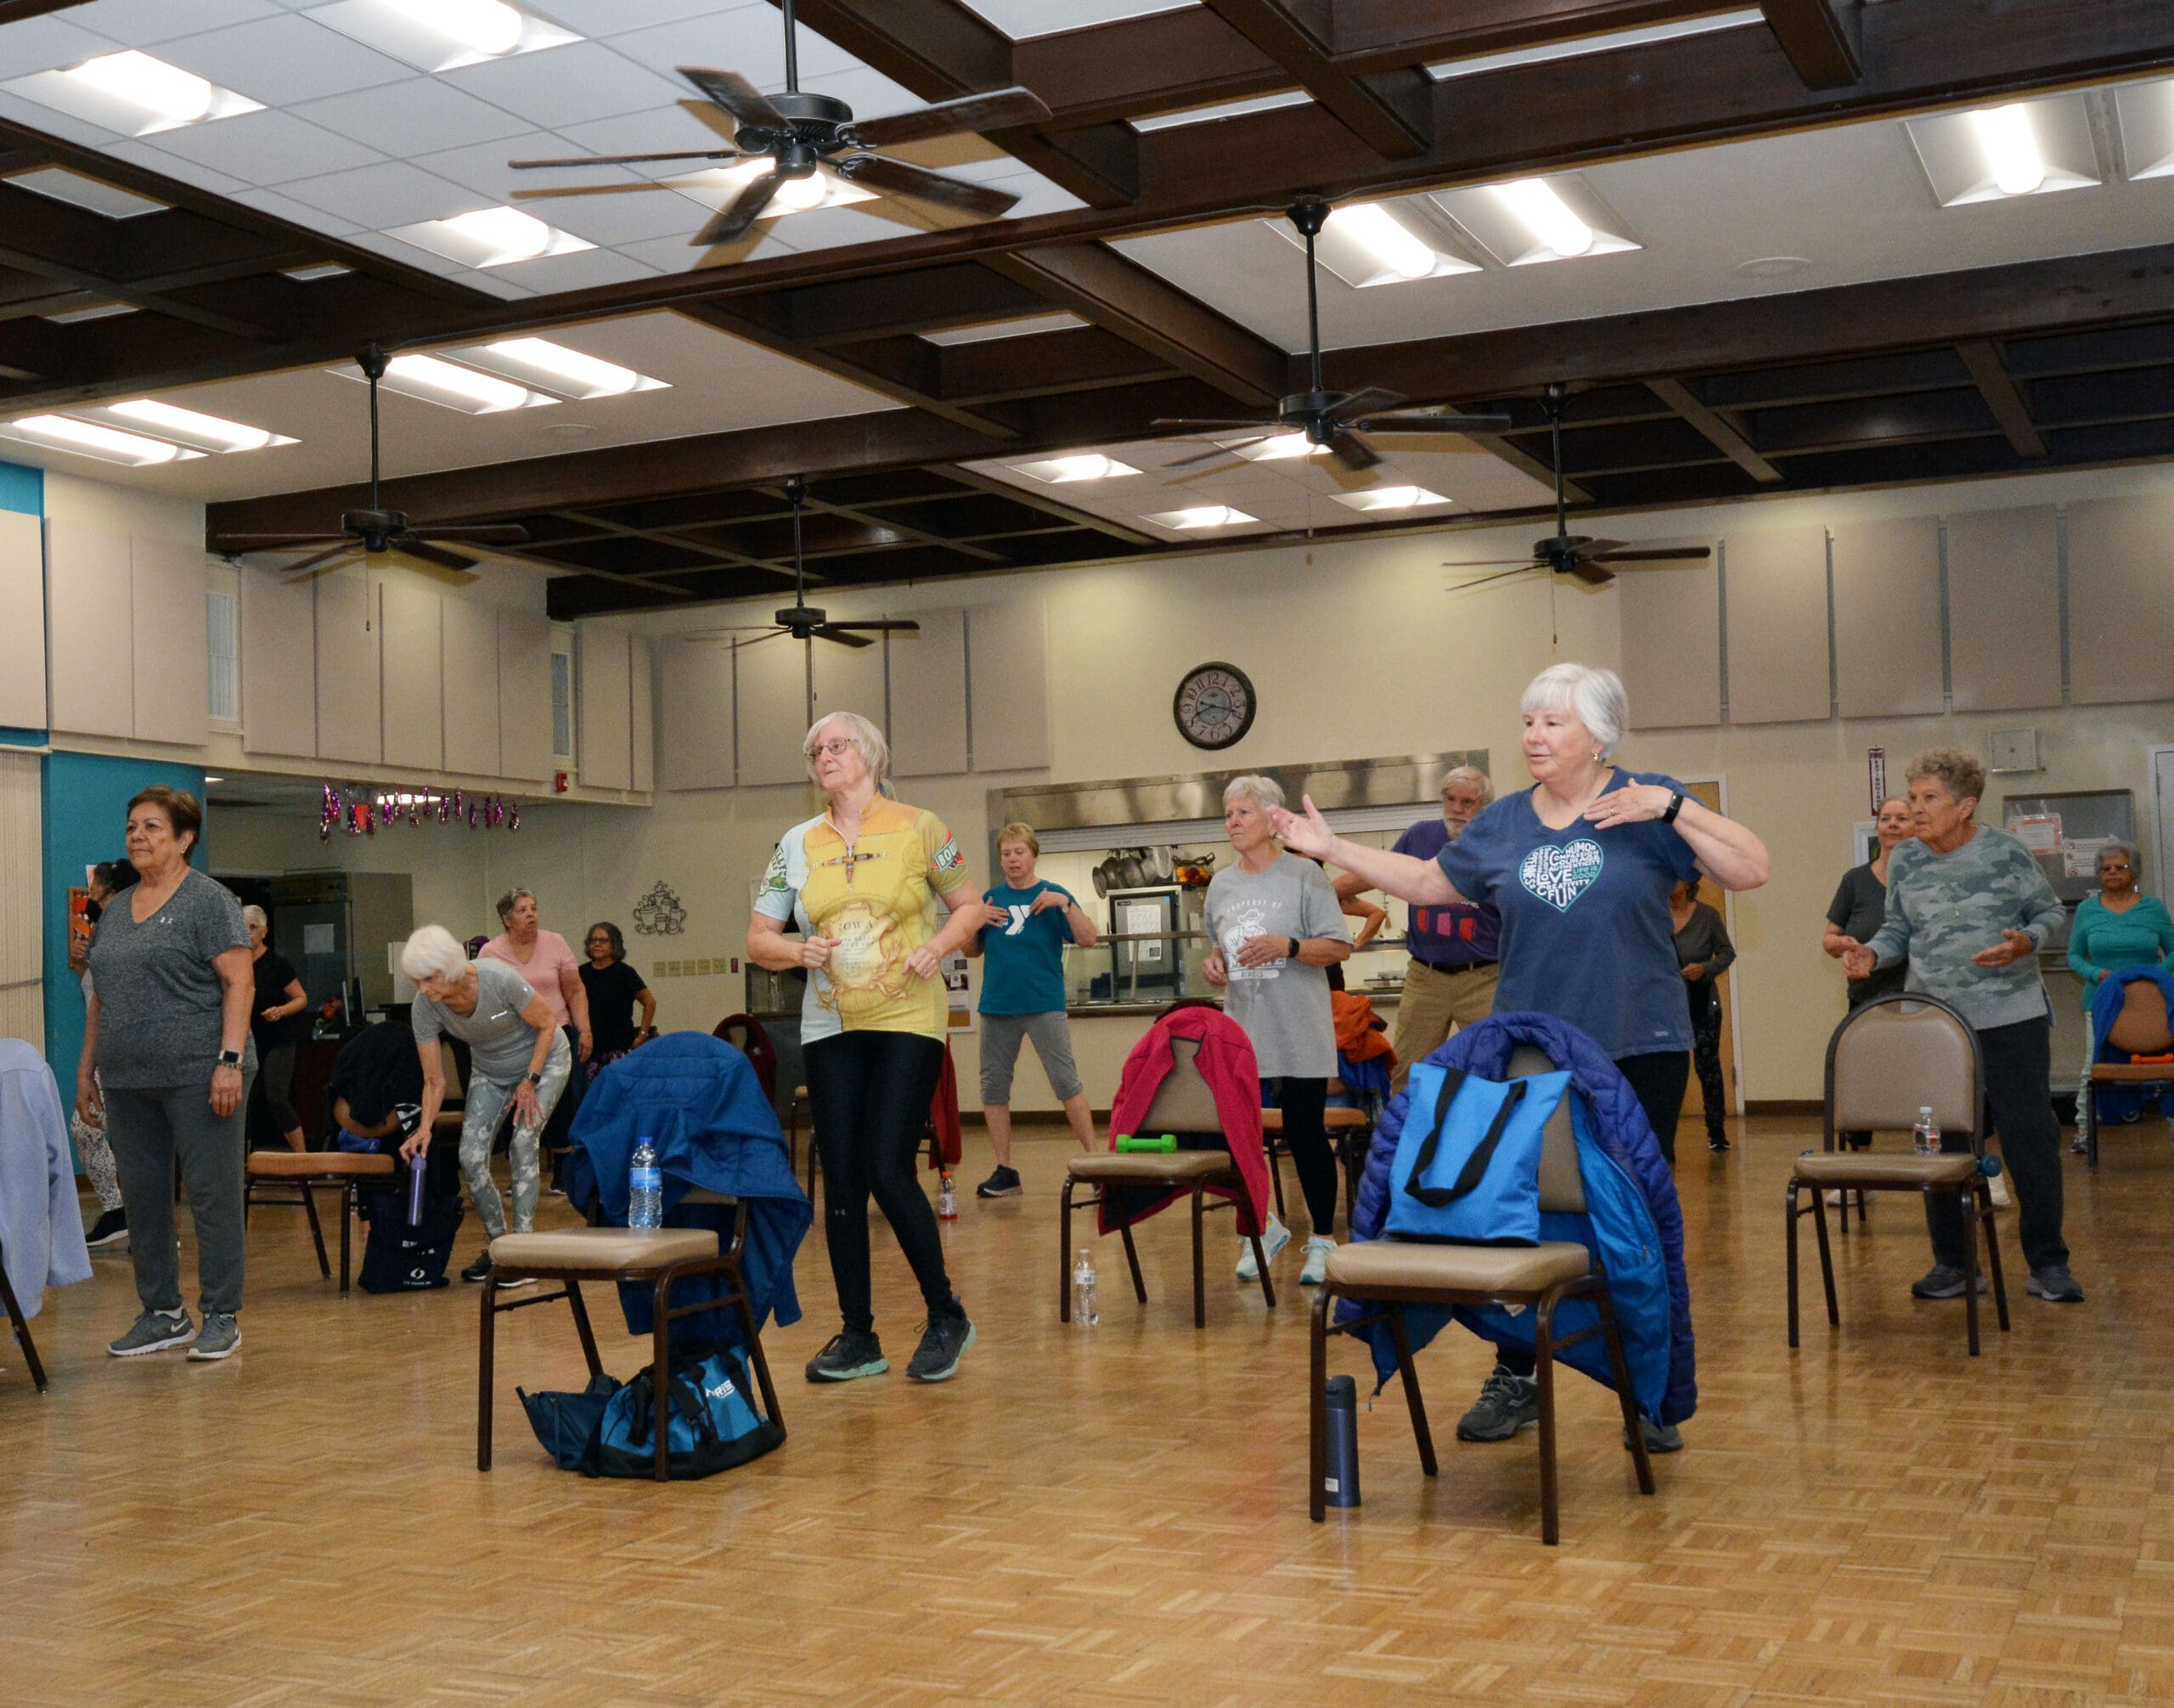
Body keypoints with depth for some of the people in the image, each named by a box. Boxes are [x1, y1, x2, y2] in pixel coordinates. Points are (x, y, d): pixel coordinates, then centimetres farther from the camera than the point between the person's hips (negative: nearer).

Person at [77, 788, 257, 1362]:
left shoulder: (208, 900, -4)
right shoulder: (116, 909, 17)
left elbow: (239, 983, -11)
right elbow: (101, 996, 21)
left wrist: (230, 1060, -18)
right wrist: (86, 1068, 17)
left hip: (197, 1076, -7)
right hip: (127, 1081, 7)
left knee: (211, 1195, -2)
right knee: (142, 1199, 10)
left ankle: (221, 1317, 7)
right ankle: (162, 1314, 21)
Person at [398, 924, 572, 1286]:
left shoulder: (500, 980, -35)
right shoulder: (424, 1008, -23)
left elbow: (547, 1023, -17)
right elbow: (435, 1082, -13)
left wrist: (530, 1081, -18)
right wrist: (425, 1128, -25)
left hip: (544, 1057, -4)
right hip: (489, 1071, 4)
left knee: (523, 1143, -19)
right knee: (471, 1156, -10)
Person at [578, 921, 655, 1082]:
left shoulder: (624, 973, -1)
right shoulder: (582, 973, 9)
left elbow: (650, 1002, 3)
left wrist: (643, 1034, 1)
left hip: (617, 1048, -4)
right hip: (589, 1048, 4)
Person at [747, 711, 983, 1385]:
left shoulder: (919, 828, 1)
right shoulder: (797, 844, 8)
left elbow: (970, 906, 9)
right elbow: (758, 938, 11)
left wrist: (939, 945, -11)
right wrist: (798, 951, -10)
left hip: (907, 1021, -4)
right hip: (830, 1027, 4)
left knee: (888, 1172, -12)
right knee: (841, 1181, 4)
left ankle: (946, 1316, 7)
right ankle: (857, 1337, 13)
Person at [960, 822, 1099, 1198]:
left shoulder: (1051, 896, 0)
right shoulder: (991, 898, 11)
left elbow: (1089, 940, -8)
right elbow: (971, 950, 16)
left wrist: (1065, 904, -20)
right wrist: (976, 922, -2)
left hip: (1044, 1006, -5)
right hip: (997, 1006, 5)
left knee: (1066, 1082, -9)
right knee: (993, 1088, 6)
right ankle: (1004, 1171, 15)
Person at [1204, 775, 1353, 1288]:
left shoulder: (1304, 875, -5)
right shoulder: (1221, 884, 11)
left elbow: (1339, 946, -7)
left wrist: (1287, 947, -21)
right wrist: (1213, 963, 1)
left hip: (1299, 1034, -5)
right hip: (1240, 1033, 5)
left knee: (1306, 1134, 0)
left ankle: (1323, 1240, 14)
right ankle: (1263, 1227, 23)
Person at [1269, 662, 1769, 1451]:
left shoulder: (1647, 804, -4)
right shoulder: (1505, 822, 7)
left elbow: (1751, 871, -10)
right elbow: (1425, 882, 17)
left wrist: (1674, 808, -21)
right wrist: (1329, 846, 12)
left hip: (1639, 1050, -3)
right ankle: (1514, 1379, 21)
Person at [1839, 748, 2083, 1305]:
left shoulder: (2006, 853, -4)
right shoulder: (1905, 862, 4)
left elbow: (2049, 911, 4)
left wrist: (2025, 943, -16)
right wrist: (1872, 953, -10)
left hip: (2011, 1016, -3)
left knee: (2031, 1138, 0)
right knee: (1940, 1144, 6)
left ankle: (2047, 1262, 11)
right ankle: (1951, 1262, 17)